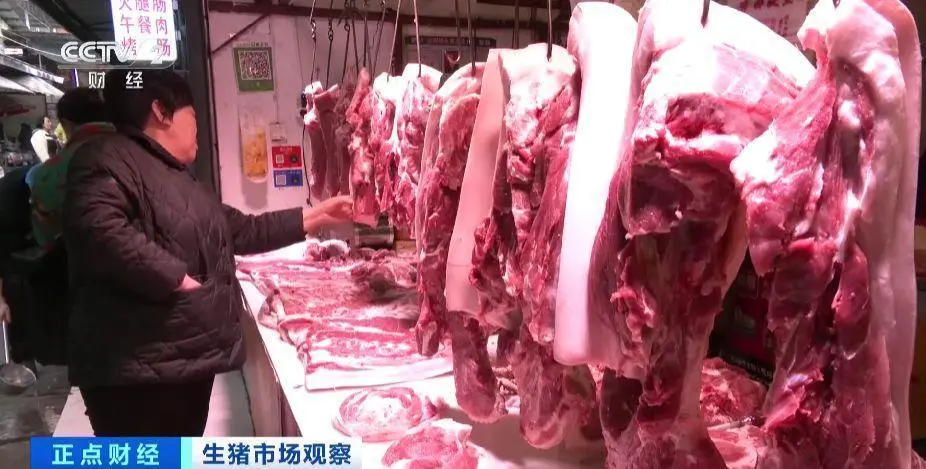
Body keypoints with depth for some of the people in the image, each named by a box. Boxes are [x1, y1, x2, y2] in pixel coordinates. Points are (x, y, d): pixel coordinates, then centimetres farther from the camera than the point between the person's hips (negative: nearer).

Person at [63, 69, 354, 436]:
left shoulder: (175, 177, 20)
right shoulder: (110, 160, -12)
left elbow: (242, 230, 22)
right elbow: (98, 228, -32)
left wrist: (317, 216, 21)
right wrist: (176, 278, -25)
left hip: (189, 359, 10)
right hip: (137, 371, -10)